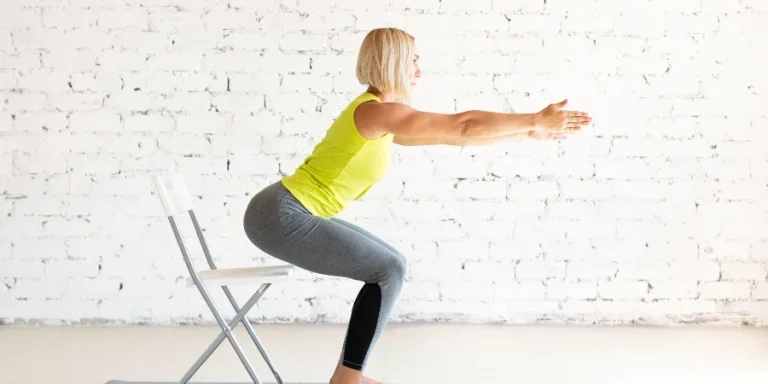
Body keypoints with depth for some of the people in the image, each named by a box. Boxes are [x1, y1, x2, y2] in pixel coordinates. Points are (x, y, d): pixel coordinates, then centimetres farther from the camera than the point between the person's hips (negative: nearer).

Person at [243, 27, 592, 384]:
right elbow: (462, 126, -17)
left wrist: (528, 132, 20)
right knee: (388, 270, -7)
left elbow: (450, 135, 19)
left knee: (389, 265, 12)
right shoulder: (378, 112, -16)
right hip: (282, 216, -10)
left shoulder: (382, 121, 15)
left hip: (291, 213, 10)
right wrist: (535, 120, -10)